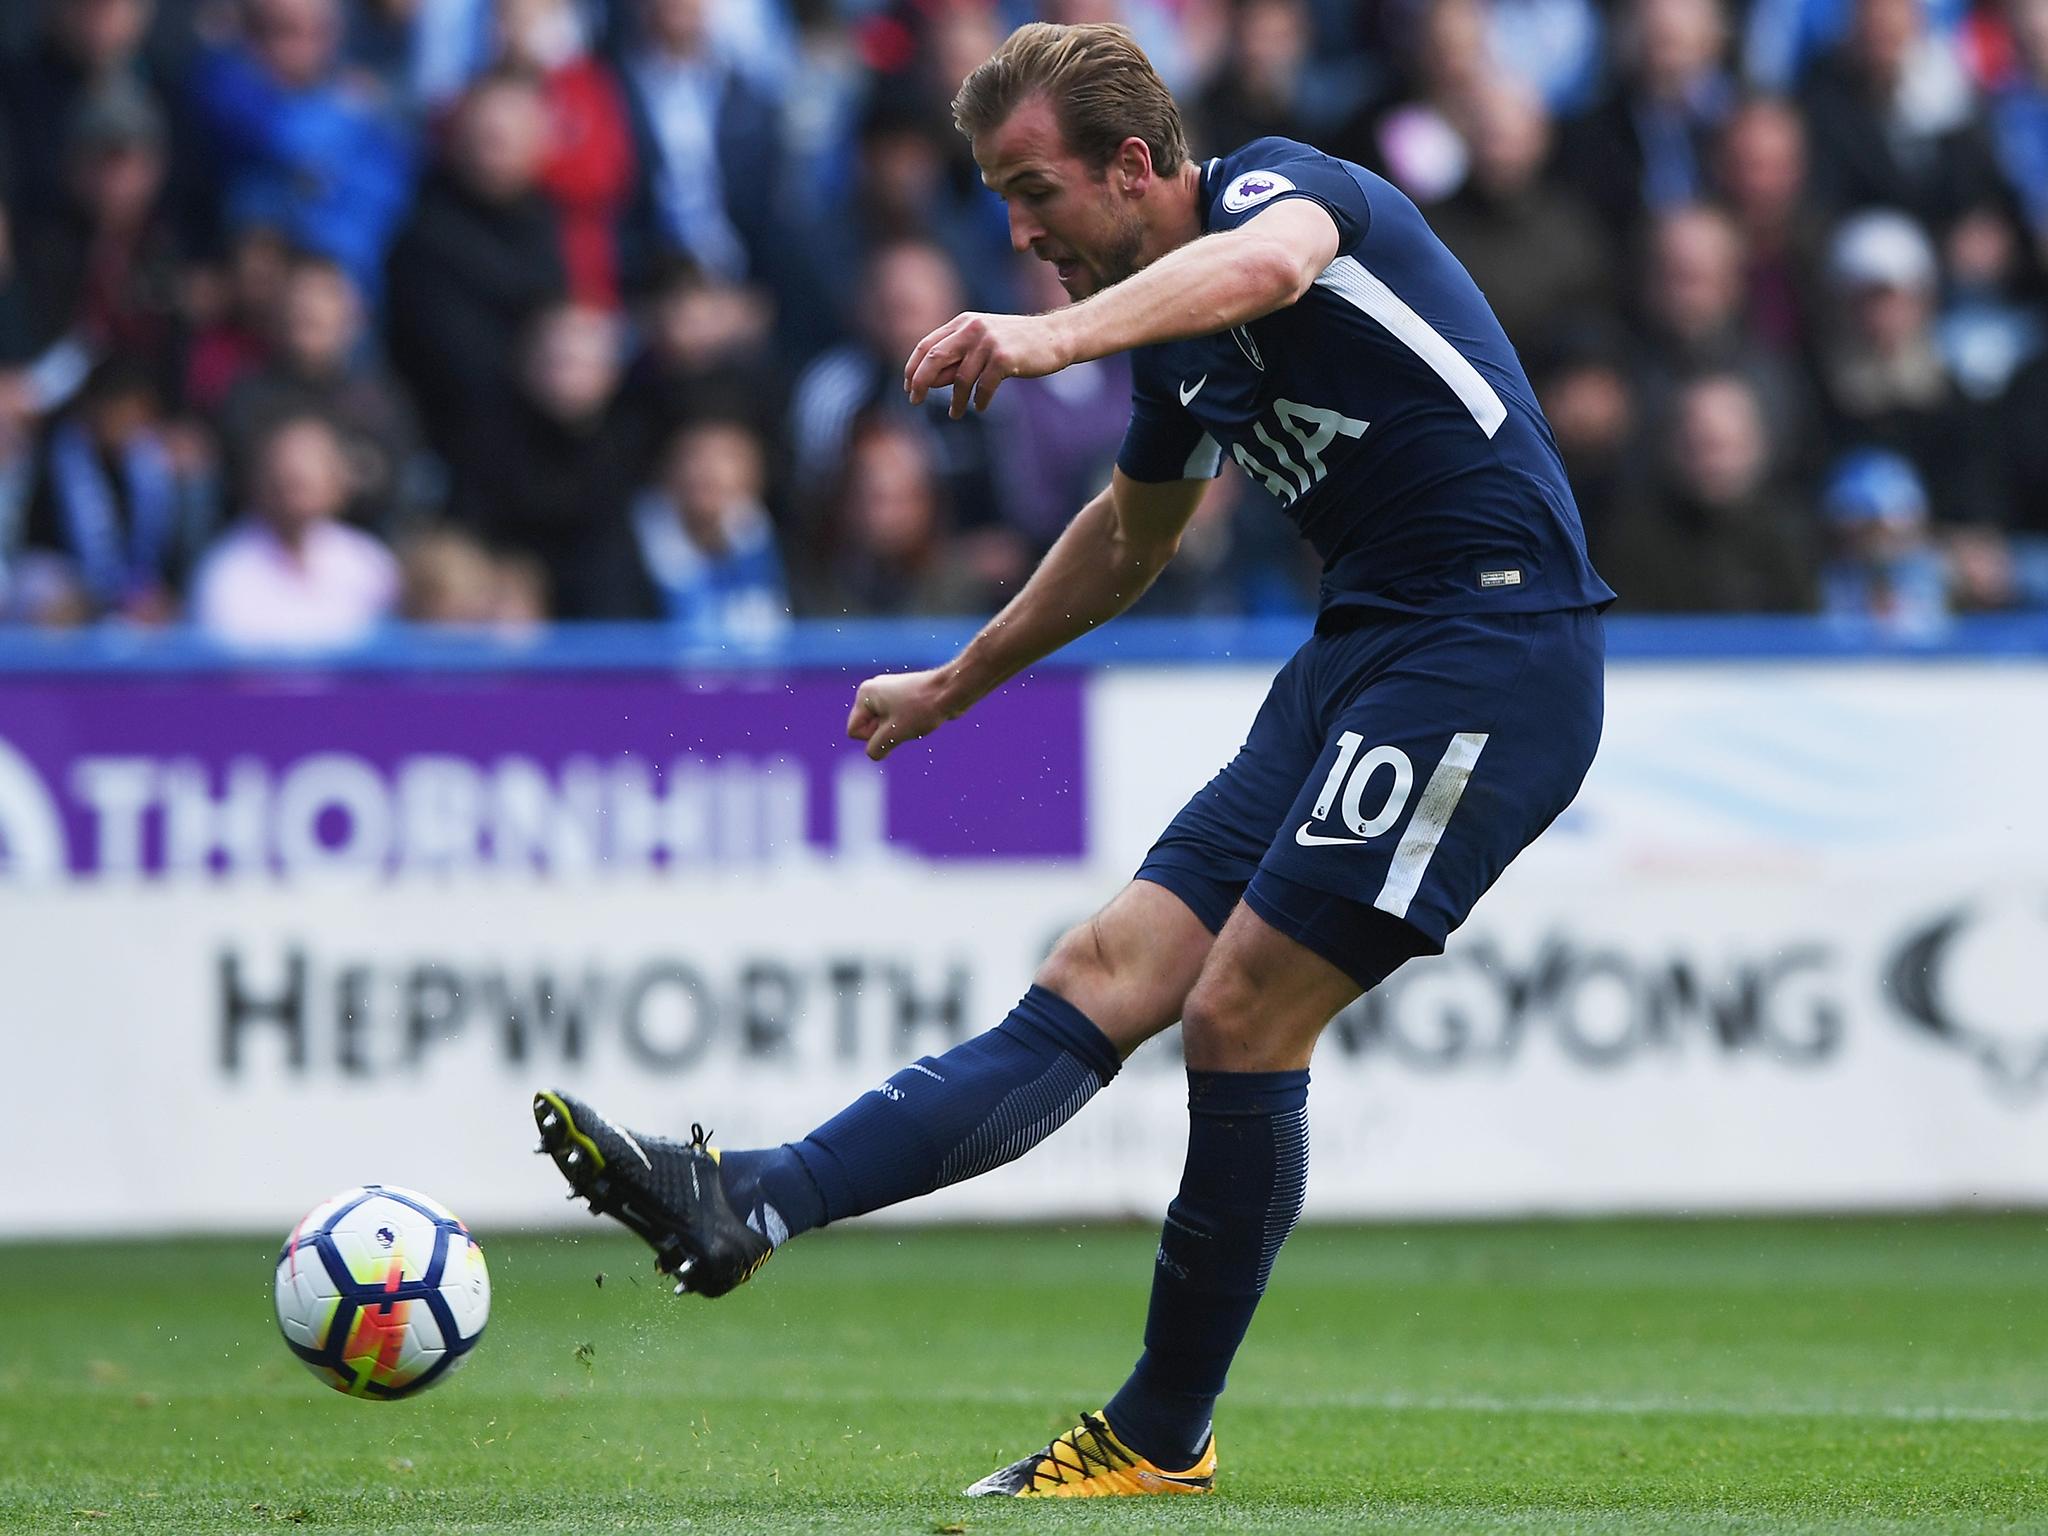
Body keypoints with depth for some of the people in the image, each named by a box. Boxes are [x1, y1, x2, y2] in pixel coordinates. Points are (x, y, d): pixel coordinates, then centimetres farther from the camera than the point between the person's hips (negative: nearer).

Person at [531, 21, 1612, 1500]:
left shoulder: (1279, 181, -9)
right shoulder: (1176, 343, 17)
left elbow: (1262, 264, -36)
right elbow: (1130, 540, 36)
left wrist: (1054, 334, -53)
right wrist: (958, 683, 44)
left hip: (1493, 648, -9)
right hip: (1360, 657, 9)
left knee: (1240, 1018, -10)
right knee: (1107, 975, -1)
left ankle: (1165, 1441, 3)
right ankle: (746, 1207, -12)